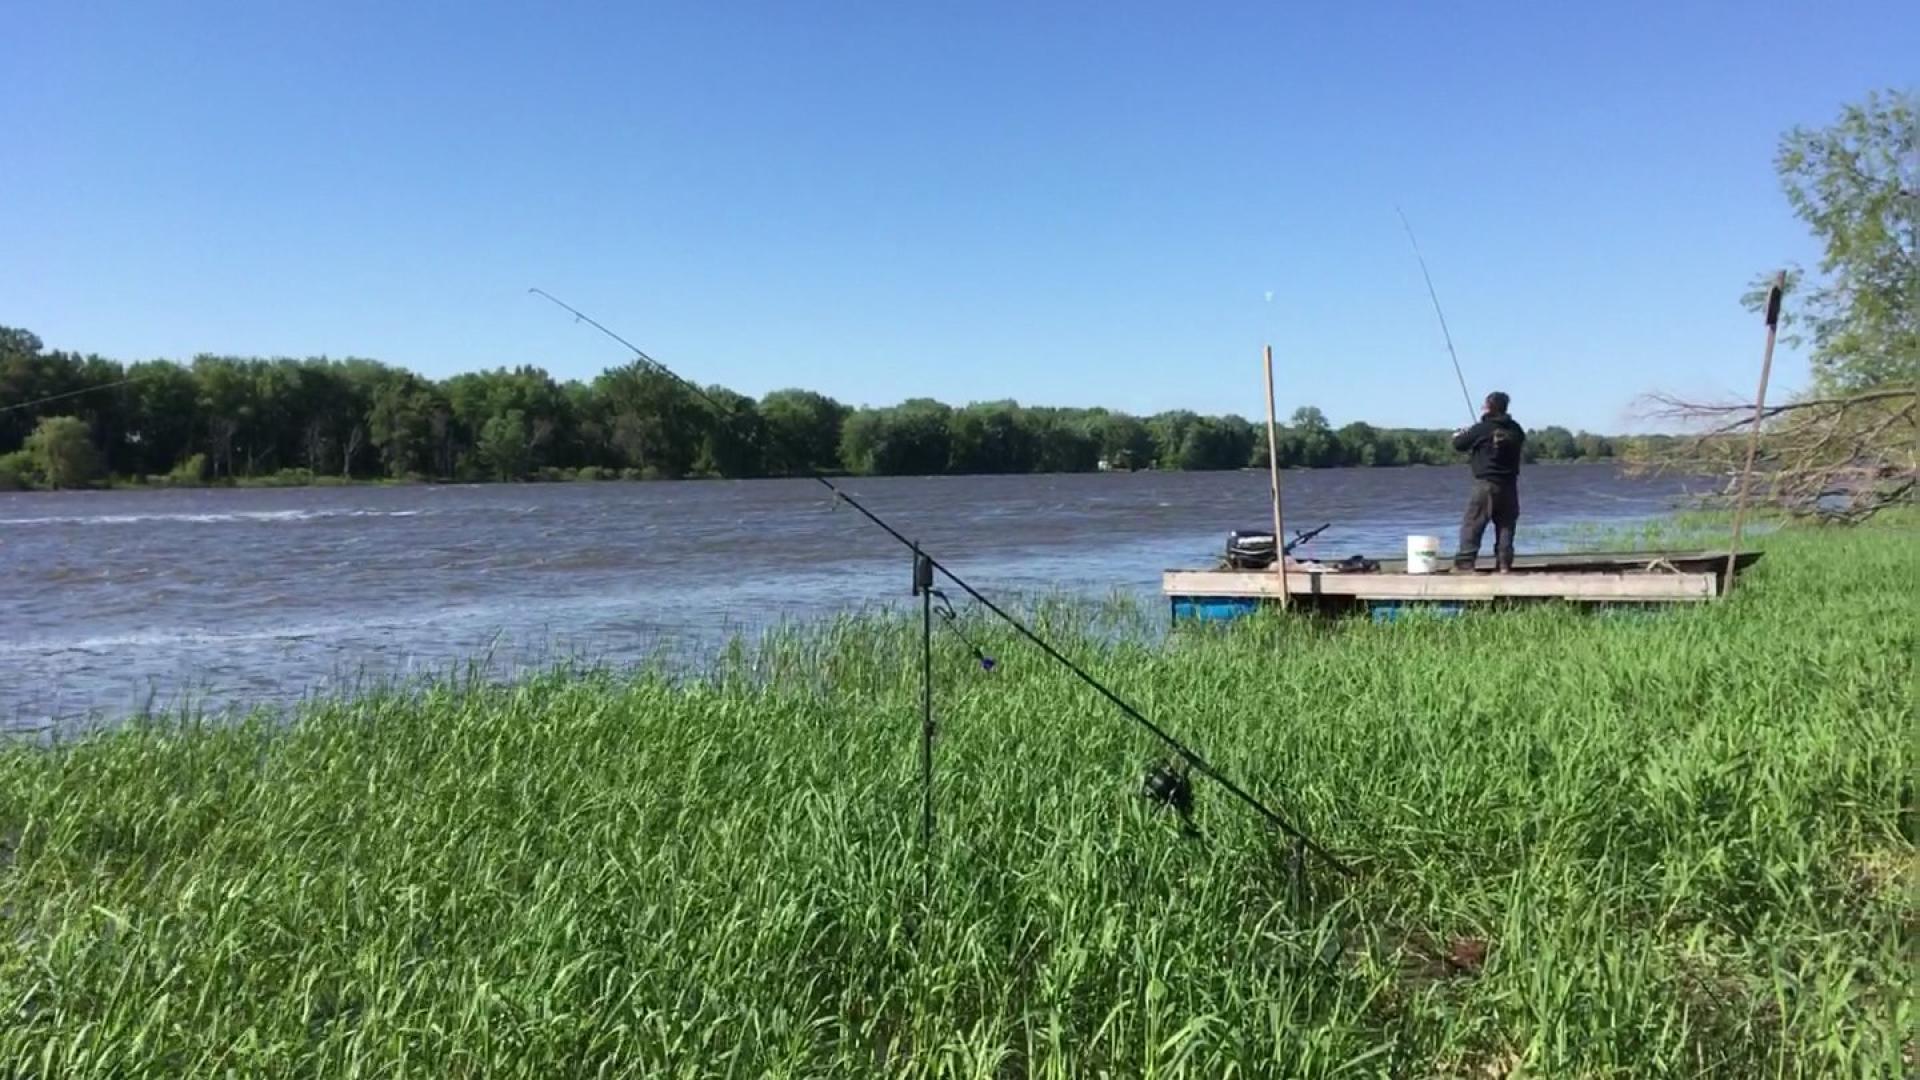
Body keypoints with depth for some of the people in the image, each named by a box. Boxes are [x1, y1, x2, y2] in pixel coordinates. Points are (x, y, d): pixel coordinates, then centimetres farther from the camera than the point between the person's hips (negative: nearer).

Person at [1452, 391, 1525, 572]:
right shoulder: (1515, 429, 5)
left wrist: (1459, 435, 25)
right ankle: (1504, 563, 7)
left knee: (1472, 524, -2)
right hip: (1509, 485, 5)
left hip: (1486, 484, -5)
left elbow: (1459, 445, 0)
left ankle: (1465, 561, -8)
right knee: (1506, 525, 10)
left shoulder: (1481, 429, -10)